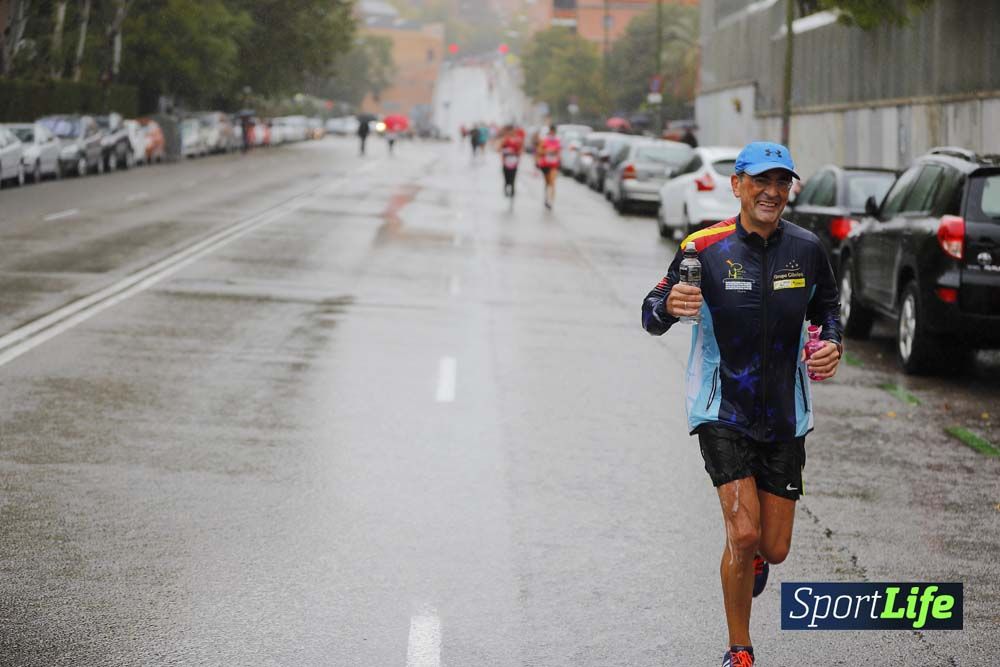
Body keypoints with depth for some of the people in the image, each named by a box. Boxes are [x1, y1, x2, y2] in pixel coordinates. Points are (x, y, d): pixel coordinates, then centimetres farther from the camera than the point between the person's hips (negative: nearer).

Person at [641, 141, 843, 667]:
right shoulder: (705, 248, -10)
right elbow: (652, 318, -6)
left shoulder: (807, 249, -1)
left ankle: (751, 559, 45)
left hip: (784, 415, 3)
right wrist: (670, 305, -29)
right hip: (722, 410, -3)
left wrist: (832, 344, -4)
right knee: (744, 533, -15)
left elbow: (826, 306, 17)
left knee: (773, 548, 4)